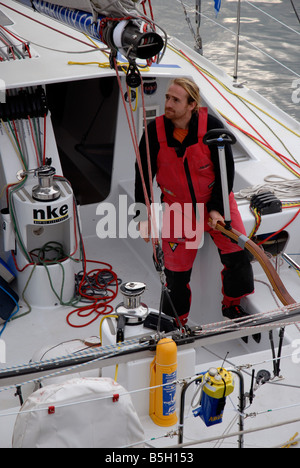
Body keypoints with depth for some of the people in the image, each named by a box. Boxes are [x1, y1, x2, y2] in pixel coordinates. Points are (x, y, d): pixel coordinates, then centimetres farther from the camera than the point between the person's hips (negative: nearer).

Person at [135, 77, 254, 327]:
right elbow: (143, 174, -5)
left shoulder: (212, 126, -18)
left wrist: (217, 208, -14)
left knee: (239, 255, -5)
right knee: (176, 270, 0)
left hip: (216, 202, 0)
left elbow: (226, 169, -10)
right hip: (177, 208, 0)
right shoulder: (155, 131, -14)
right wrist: (144, 215, -10)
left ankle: (232, 305, 22)